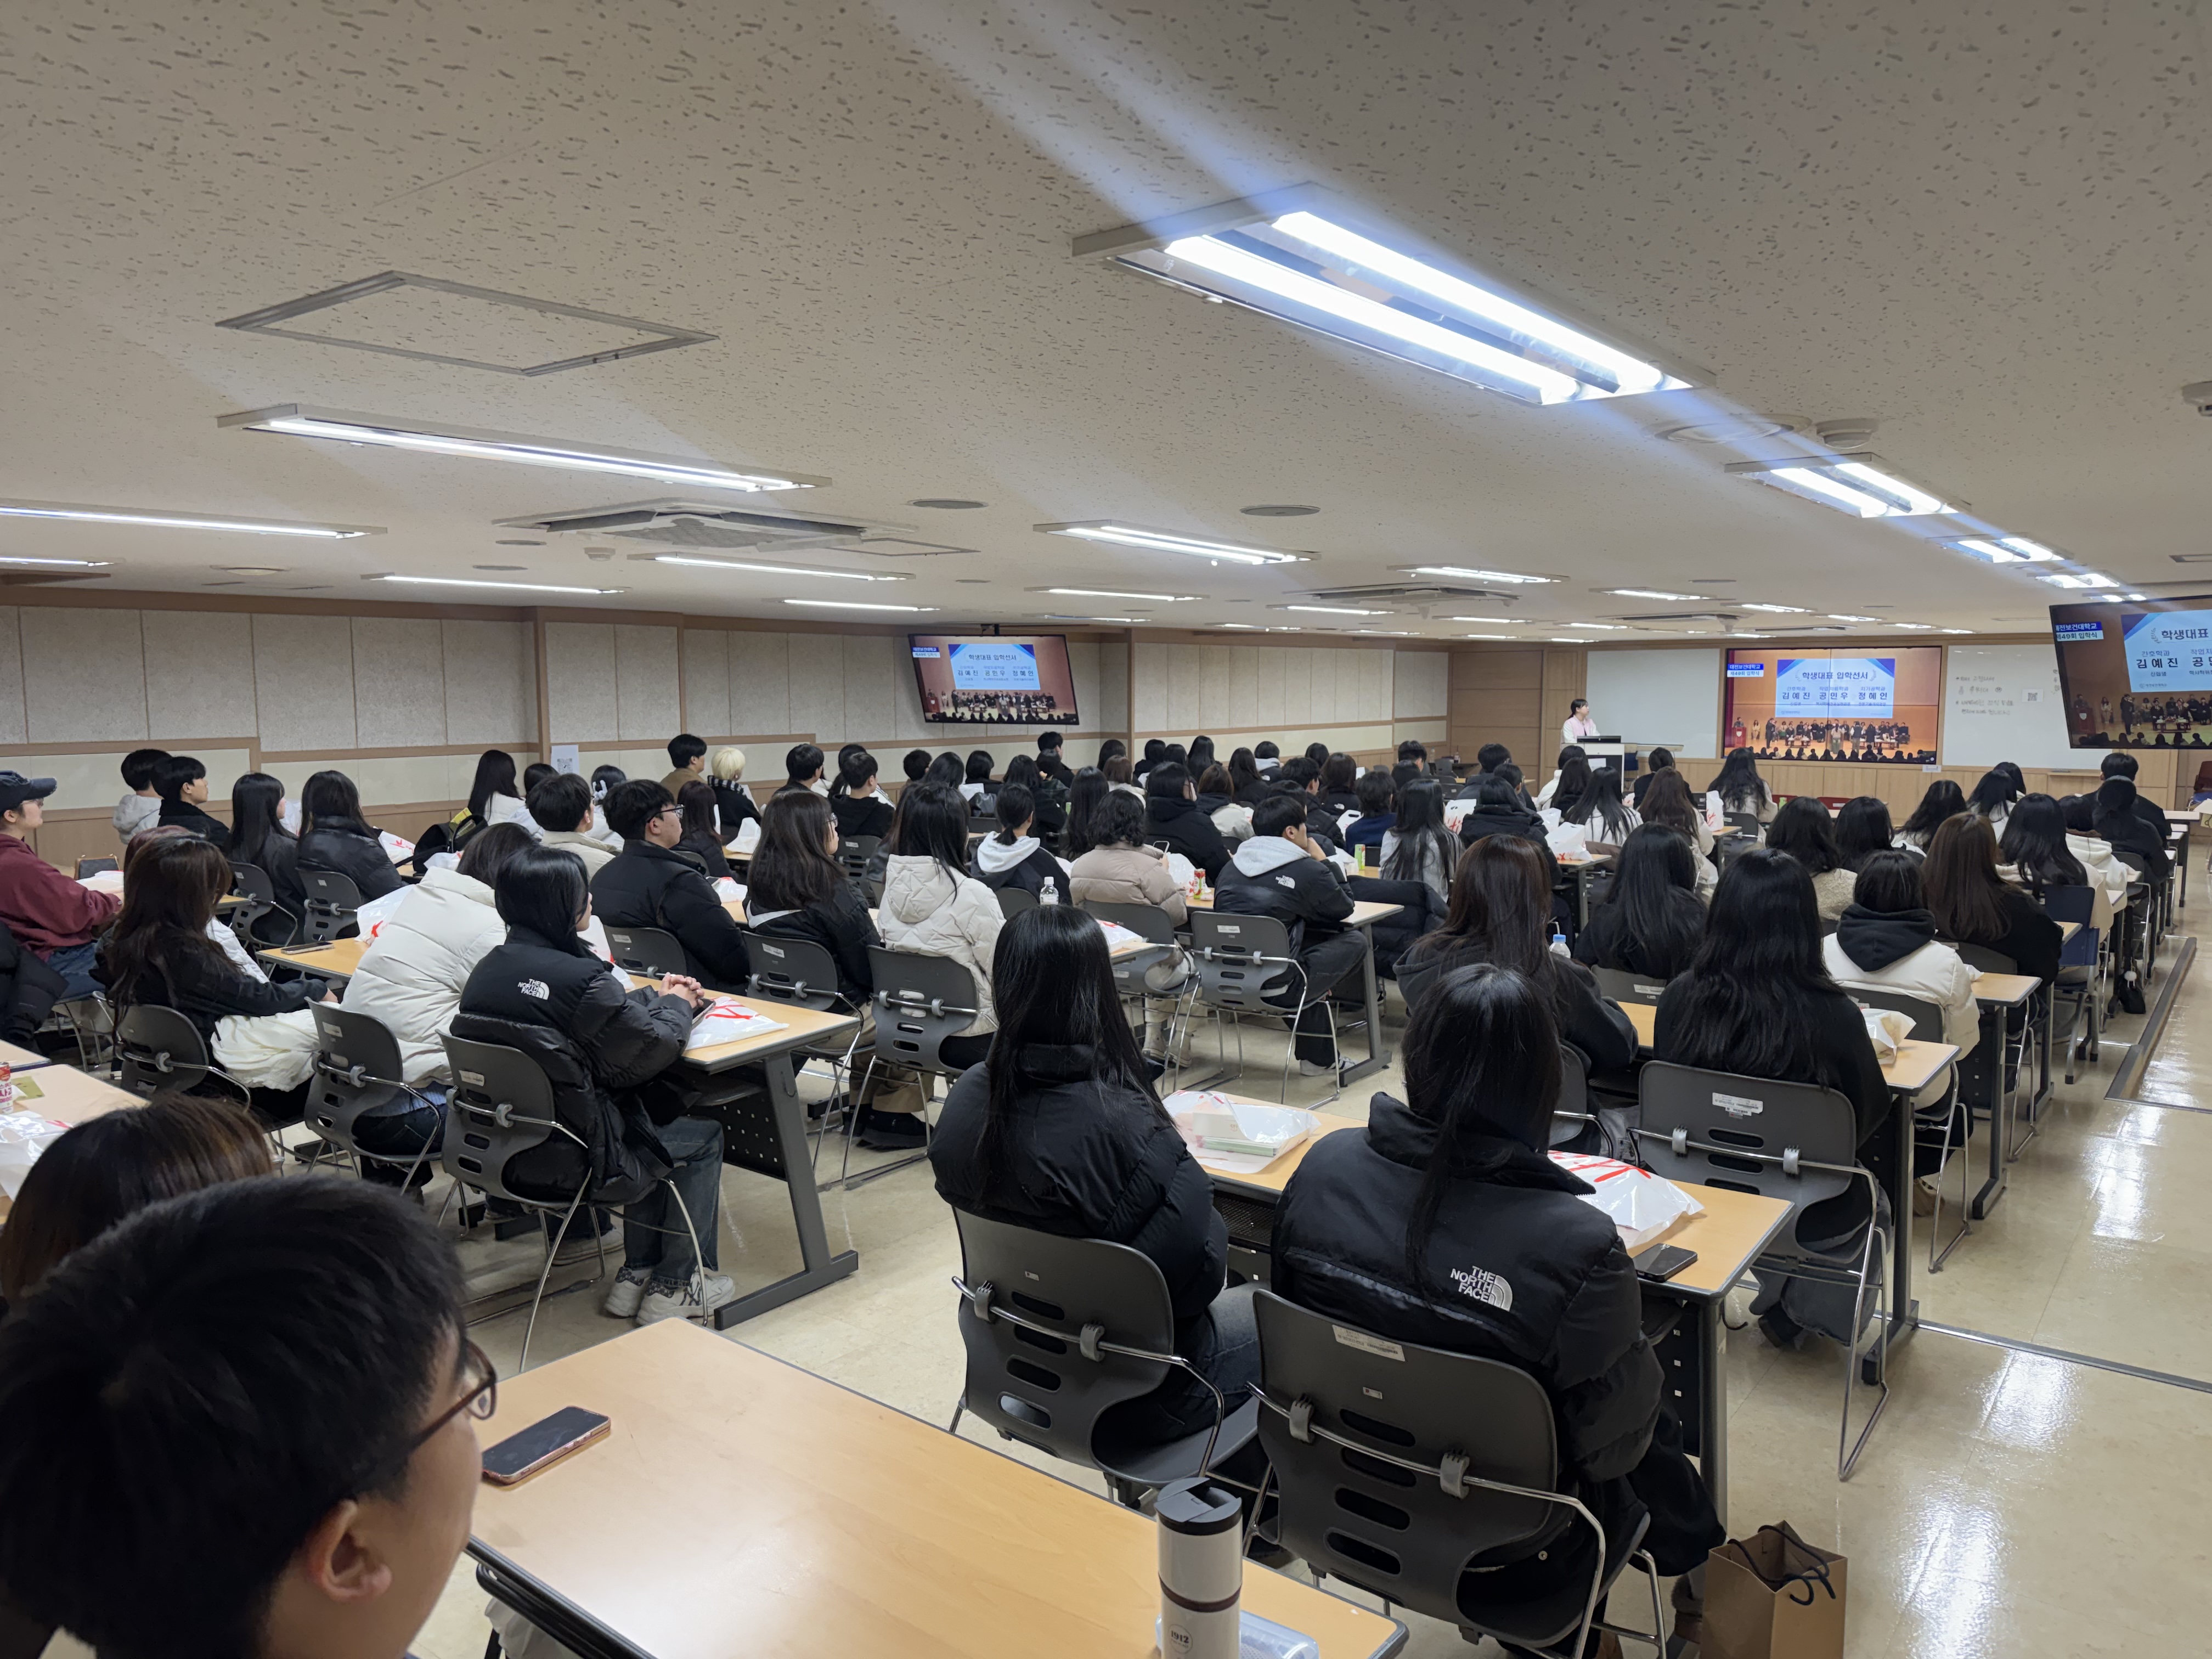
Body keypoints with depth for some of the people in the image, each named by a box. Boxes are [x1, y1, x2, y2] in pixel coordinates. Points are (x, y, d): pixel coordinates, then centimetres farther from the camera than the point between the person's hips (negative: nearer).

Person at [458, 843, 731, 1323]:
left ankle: (637, 1273, 33)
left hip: (498, 1147, 9)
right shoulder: (578, 977, -25)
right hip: (566, 1161, -8)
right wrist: (676, 1005, 5)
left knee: (652, 1116, 28)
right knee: (702, 1135, 13)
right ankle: (674, 1286, 22)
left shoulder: (488, 968, 1)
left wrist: (655, 995, 12)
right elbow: (652, 1048, -13)